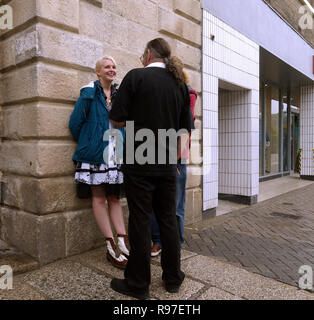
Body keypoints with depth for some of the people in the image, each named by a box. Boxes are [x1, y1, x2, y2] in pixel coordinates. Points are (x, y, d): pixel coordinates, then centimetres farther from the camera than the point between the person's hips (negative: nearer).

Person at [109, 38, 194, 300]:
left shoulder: (136, 76, -5)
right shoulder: (180, 83, 9)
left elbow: (116, 120, -6)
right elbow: (186, 127, 12)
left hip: (139, 162, -4)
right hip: (168, 163, 5)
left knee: (141, 221, 3)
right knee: (168, 219, 13)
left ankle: (138, 284, 17)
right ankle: (173, 278, 26)